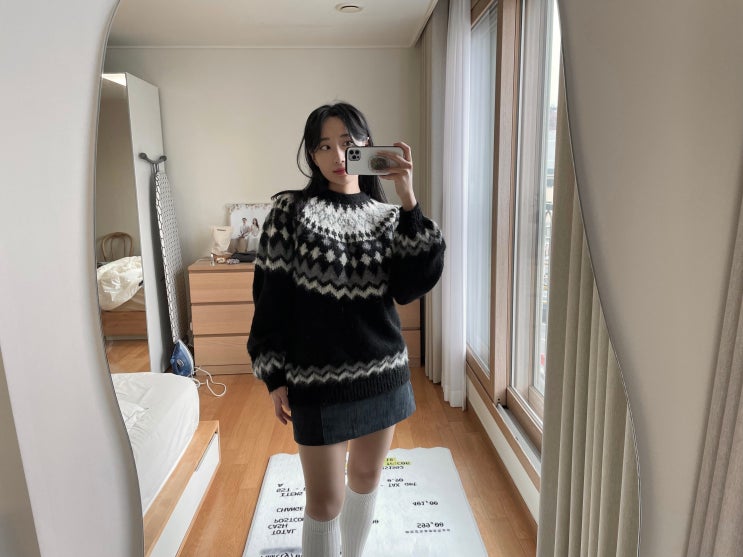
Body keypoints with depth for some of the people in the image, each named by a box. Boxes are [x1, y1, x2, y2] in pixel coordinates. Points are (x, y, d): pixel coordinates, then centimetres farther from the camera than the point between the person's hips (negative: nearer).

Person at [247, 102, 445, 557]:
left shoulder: (386, 216, 2)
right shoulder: (292, 211, -6)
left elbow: (409, 288, -12)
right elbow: (271, 298, -5)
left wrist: (409, 203, -18)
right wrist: (275, 377, -6)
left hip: (384, 371, 4)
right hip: (318, 378, -3)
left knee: (367, 477, 21)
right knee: (326, 502, 4)